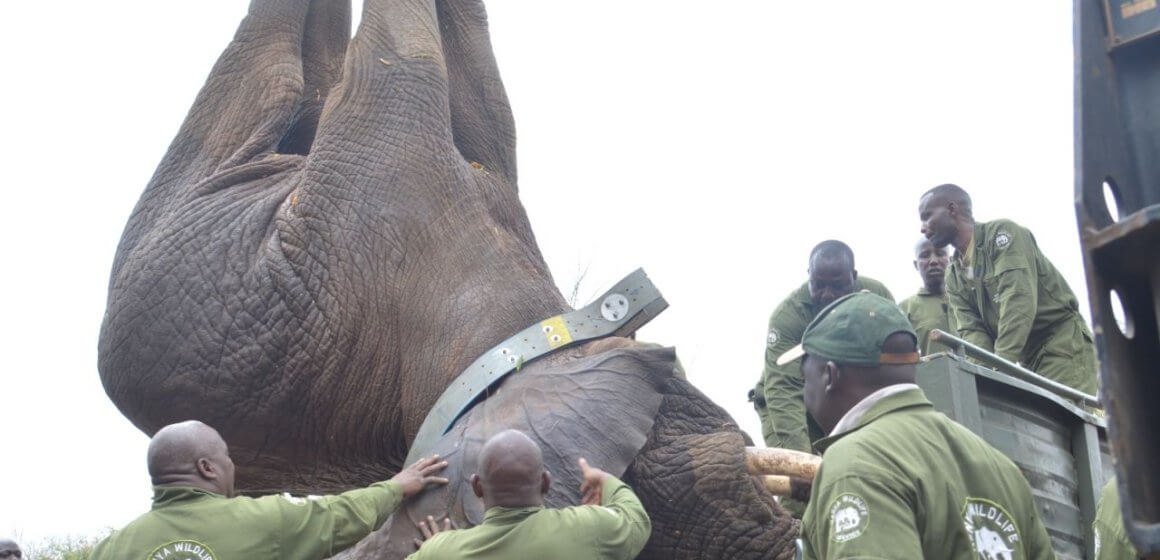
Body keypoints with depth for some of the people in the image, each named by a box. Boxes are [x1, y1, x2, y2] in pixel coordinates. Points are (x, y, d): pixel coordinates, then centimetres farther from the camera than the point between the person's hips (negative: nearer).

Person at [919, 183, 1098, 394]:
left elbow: (1018, 302, -21)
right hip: (1022, 361, 7)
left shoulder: (1002, 233, -10)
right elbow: (971, 329, 0)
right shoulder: (954, 280, 12)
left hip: (1062, 346, -7)